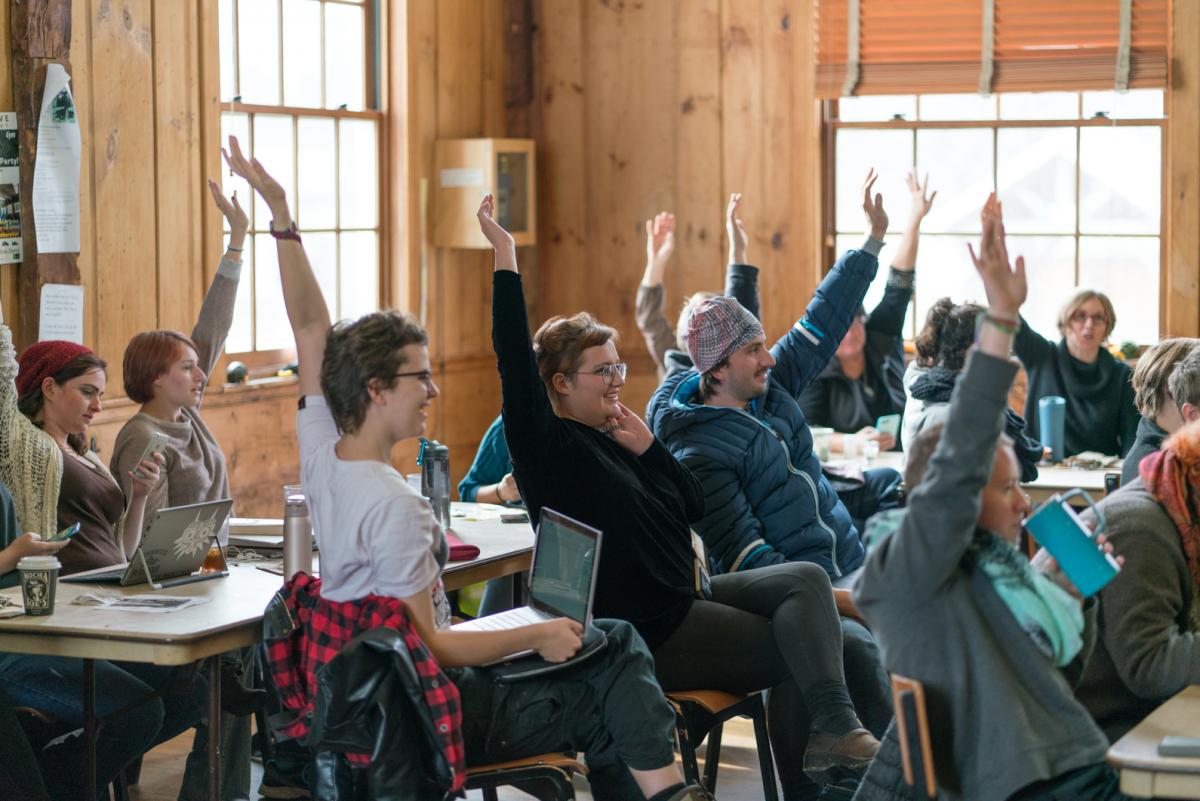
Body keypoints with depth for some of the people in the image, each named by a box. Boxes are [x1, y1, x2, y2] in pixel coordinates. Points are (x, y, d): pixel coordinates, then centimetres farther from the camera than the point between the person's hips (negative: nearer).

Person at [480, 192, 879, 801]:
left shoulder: (610, 438, 15)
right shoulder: (546, 443, -8)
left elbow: (693, 506, 13)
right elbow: (515, 359, -22)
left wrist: (647, 448, -2)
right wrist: (505, 257, -23)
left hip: (686, 596, 8)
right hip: (639, 631, -8)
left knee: (805, 580, -11)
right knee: (789, 652, -12)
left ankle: (831, 727, -21)